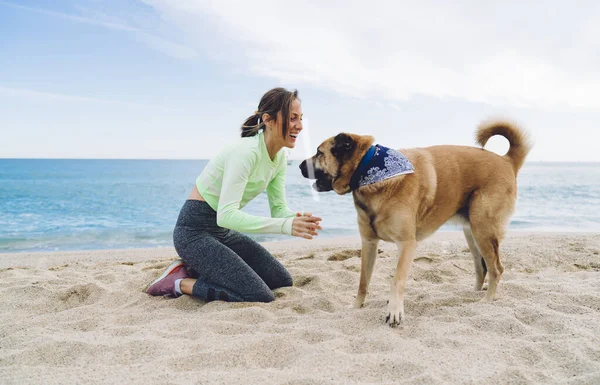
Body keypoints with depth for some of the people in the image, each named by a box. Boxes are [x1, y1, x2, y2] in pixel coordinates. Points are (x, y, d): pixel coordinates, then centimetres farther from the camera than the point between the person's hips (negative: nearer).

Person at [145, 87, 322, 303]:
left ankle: (197, 269, 14)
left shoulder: (279, 157, 1)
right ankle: (180, 282, -2)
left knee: (282, 282, 10)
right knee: (261, 298, -17)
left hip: (223, 231, 9)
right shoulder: (246, 152, -26)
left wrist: (297, 219, -22)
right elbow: (226, 215, -34)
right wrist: (285, 226, -41)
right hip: (195, 231, -9)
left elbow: (279, 208, 2)